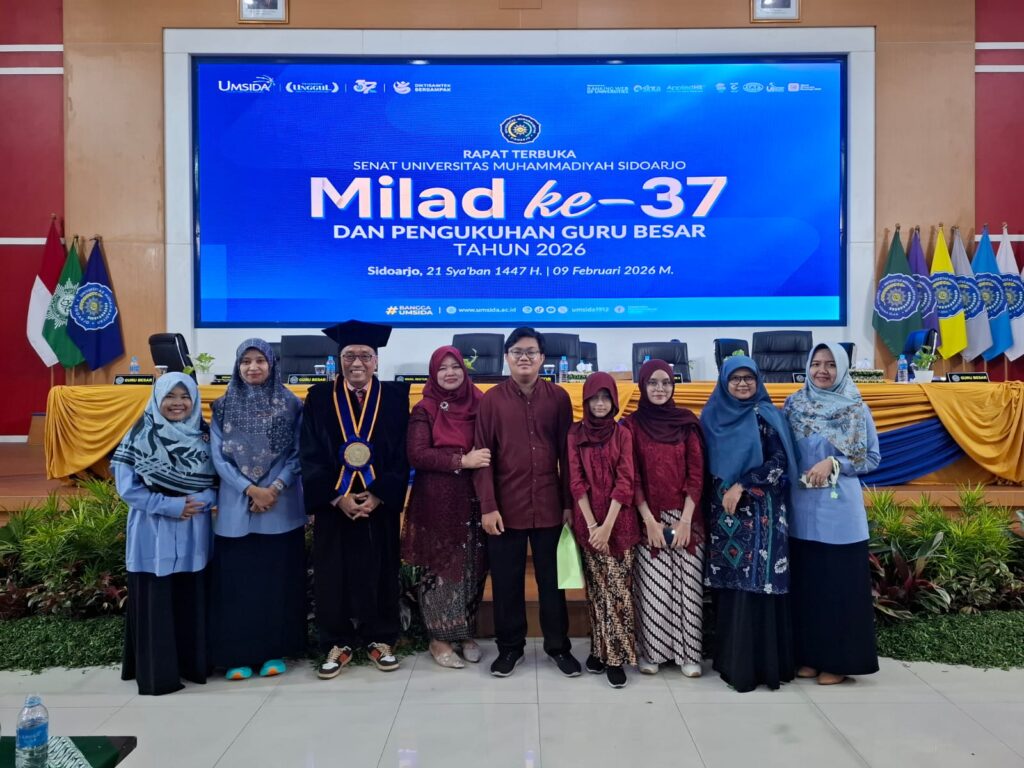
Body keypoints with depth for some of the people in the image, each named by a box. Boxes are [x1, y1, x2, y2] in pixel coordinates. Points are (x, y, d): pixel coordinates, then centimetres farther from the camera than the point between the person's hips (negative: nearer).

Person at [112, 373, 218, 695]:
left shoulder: (204, 435, 5)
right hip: (153, 533, -3)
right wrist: (170, 505, -15)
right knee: (155, 603, 1)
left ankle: (194, 663, 21)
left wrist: (202, 501, -14)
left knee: (193, 600, 8)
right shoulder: (141, 435, -4)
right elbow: (127, 486, -8)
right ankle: (157, 672, 12)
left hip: (194, 531, 3)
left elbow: (218, 480, 6)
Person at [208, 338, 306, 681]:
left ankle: (274, 651, 16)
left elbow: (299, 454, 0)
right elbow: (218, 457, 0)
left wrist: (275, 488, -13)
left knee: (278, 578, 4)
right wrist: (250, 490, -11)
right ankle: (238, 654, 14)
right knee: (236, 579, 3)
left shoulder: (291, 406, 2)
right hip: (236, 506, 1)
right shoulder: (223, 407, 5)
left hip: (282, 506, -1)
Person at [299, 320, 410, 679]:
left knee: (380, 574, 9)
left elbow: (402, 455, -4)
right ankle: (338, 643, 22)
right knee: (333, 576, 7)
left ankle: (380, 639, 25)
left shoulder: (395, 396, 1)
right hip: (333, 504, 0)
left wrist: (378, 495, -13)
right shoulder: (320, 397, 2)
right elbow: (310, 456, -4)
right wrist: (338, 497, -13)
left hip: (380, 503, 0)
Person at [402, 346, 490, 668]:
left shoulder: (479, 404, 7)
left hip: (473, 499, 3)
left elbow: (490, 448, 13)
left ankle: (465, 633, 24)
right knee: (440, 567, 5)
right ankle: (439, 638, 18)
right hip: (436, 500, -3)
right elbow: (416, 455, -12)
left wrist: (477, 460, -8)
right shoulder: (425, 410, -2)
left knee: (472, 568, 9)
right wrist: (461, 462, -18)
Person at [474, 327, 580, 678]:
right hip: (506, 507, 0)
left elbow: (567, 453, 3)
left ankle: (558, 646, 28)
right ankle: (510, 647, 26)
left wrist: (569, 502, 1)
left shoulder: (558, 397, 1)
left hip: (549, 506, 1)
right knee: (506, 581, 10)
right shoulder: (491, 399, -2)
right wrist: (487, 506, -8)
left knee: (552, 579, 12)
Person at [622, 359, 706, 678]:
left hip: (686, 518, 1)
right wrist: (649, 520, -10)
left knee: (687, 586, 5)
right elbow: (631, 478, -3)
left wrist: (685, 519, -8)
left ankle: (688, 653, 17)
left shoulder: (688, 422, 3)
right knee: (652, 588, 2)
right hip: (648, 519, -1)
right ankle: (651, 652, 16)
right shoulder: (632, 424, 0)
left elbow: (696, 474, 0)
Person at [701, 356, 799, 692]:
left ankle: (757, 663, 4)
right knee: (728, 585, 5)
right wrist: (721, 495, 4)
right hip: (723, 512, 4)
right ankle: (729, 658, 15)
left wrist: (741, 486, -13)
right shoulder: (712, 416, 10)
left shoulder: (767, 415, 0)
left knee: (756, 584, -5)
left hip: (759, 511, -3)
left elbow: (780, 461, -9)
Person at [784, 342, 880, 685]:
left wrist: (833, 464, -12)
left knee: (840, 583, 3)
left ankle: (838, 660, 16)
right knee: (806, 581, 9)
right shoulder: (793, 405, 5)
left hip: (840, 509, -2)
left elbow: (872, 457, 0)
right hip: (802, 508, 2)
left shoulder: (857, 409, -1)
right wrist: (798, 475, -7)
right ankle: (809, 655, 22)